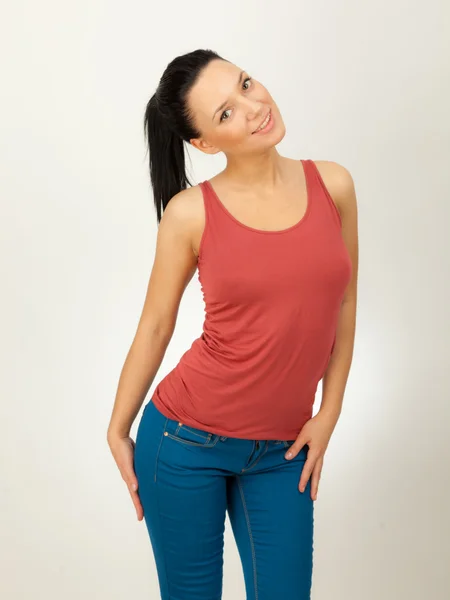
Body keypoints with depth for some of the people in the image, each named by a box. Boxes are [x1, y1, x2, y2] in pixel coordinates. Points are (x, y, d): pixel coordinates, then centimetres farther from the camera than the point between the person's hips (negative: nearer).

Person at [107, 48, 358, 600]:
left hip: (282, 451, 2)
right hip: (188, 440, -2)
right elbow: (155, 325, 0)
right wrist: (117, 432, 6)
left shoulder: (332, 185, -2)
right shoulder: (190, 212, -9)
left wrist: (328, 414, 3)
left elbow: (342, 306, 6)